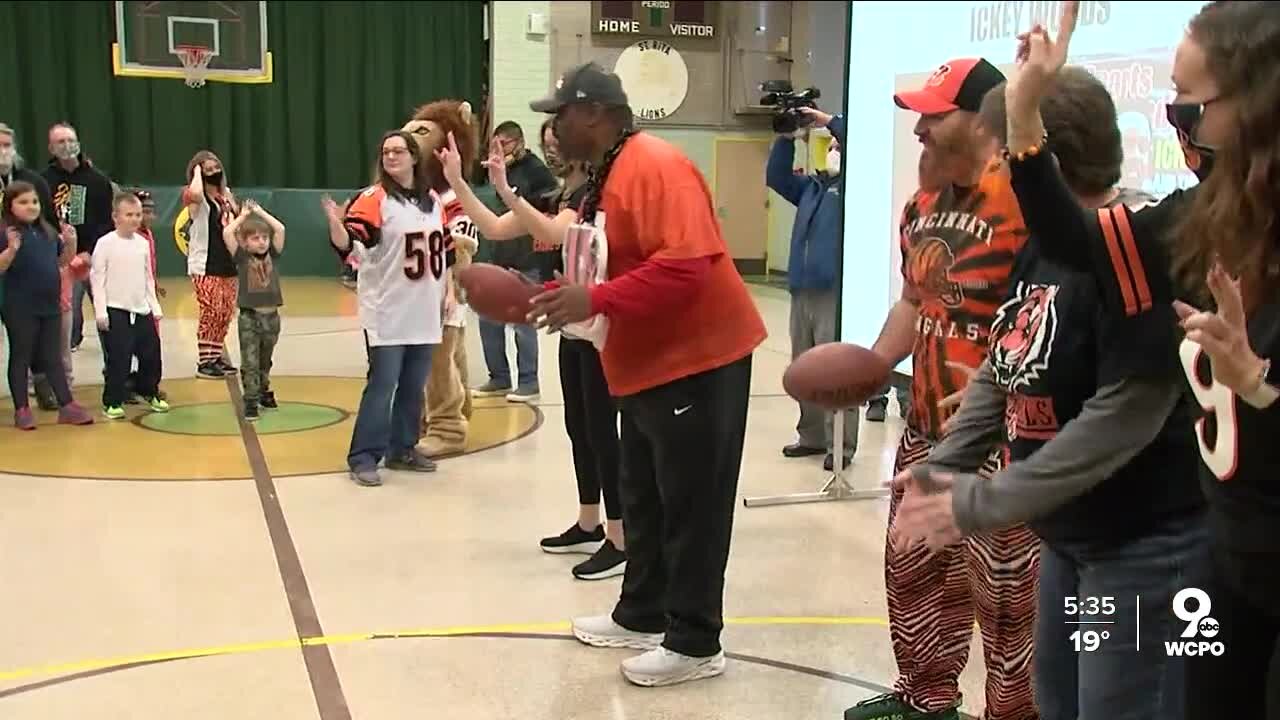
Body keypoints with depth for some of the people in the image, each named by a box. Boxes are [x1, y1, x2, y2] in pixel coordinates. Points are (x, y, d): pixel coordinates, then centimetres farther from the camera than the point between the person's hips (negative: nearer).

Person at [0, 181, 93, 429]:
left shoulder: (48, 231, 8)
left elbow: (62, 261, 18)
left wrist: (71, 243, 1)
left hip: (49, 306, 6)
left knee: (52, 357, 13)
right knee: (21, 358, 5)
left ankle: (67, 405, 17)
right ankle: (22, 409, 13)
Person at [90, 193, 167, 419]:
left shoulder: (143, 243, 8)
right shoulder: (105, 243, -8)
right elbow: (97, 277, -8)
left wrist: (155, 307, 13)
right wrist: (100, 311, -12)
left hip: (142, 309, 6)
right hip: (116, 310, -5)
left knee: (151, 353, 11)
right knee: (118, 358, -6)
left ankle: (149, 393, 30)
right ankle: (112, 403, 6)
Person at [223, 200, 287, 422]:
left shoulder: (272, 255, 4)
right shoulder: (241, 257, -3)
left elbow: (280, 229, -5)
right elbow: (227, 232, -14)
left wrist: (260, 212, 4)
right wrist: (243, 215, 0)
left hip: (271, 317, 3)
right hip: (249, 317, -3)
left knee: (265, 362, 19)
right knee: (250, 363, -3)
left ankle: (263, 392, 36)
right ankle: (251, 401, 0)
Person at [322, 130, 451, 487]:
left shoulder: (432, 199, 11)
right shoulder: (374, 198, -8)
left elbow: (442, 248, 19)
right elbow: (348, 242, -21)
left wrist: (449, 290, 14)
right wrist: (336, 224, -42)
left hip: (424, 311, 6)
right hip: (387, 312, -6)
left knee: (414, 385, 12)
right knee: (382, 384, -8)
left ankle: (402, 449, 24)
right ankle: (363, 458, -1)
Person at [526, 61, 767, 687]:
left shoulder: (655, 167, -20)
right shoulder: (605, 178, 12)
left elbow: (684, 265, -30)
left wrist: (598, 301, -30)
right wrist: (561, 297, 6)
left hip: (697, 359, -10)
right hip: (646, 364, 10)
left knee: (691, 505, -1)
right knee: (643, 499, 18)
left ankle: (695, 644, 10)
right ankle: (640, 616, 32)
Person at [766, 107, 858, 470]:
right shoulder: (812, 187, 20)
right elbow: (776, 177, 21)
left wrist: (830, 122, -8)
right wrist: (787, 138, 9)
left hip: (835, 292, -7)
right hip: (801, 290, 7)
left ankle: (840, 446, -3)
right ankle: (812, 436, 24)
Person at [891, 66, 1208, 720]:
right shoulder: (1042, 242, 6)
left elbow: (1121, 421, -29)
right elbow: (1002, 371, 11)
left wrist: (982, 505, -25)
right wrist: (941, 467, 0)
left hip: (1147, 543, -9)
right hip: (1071, 534, 9)